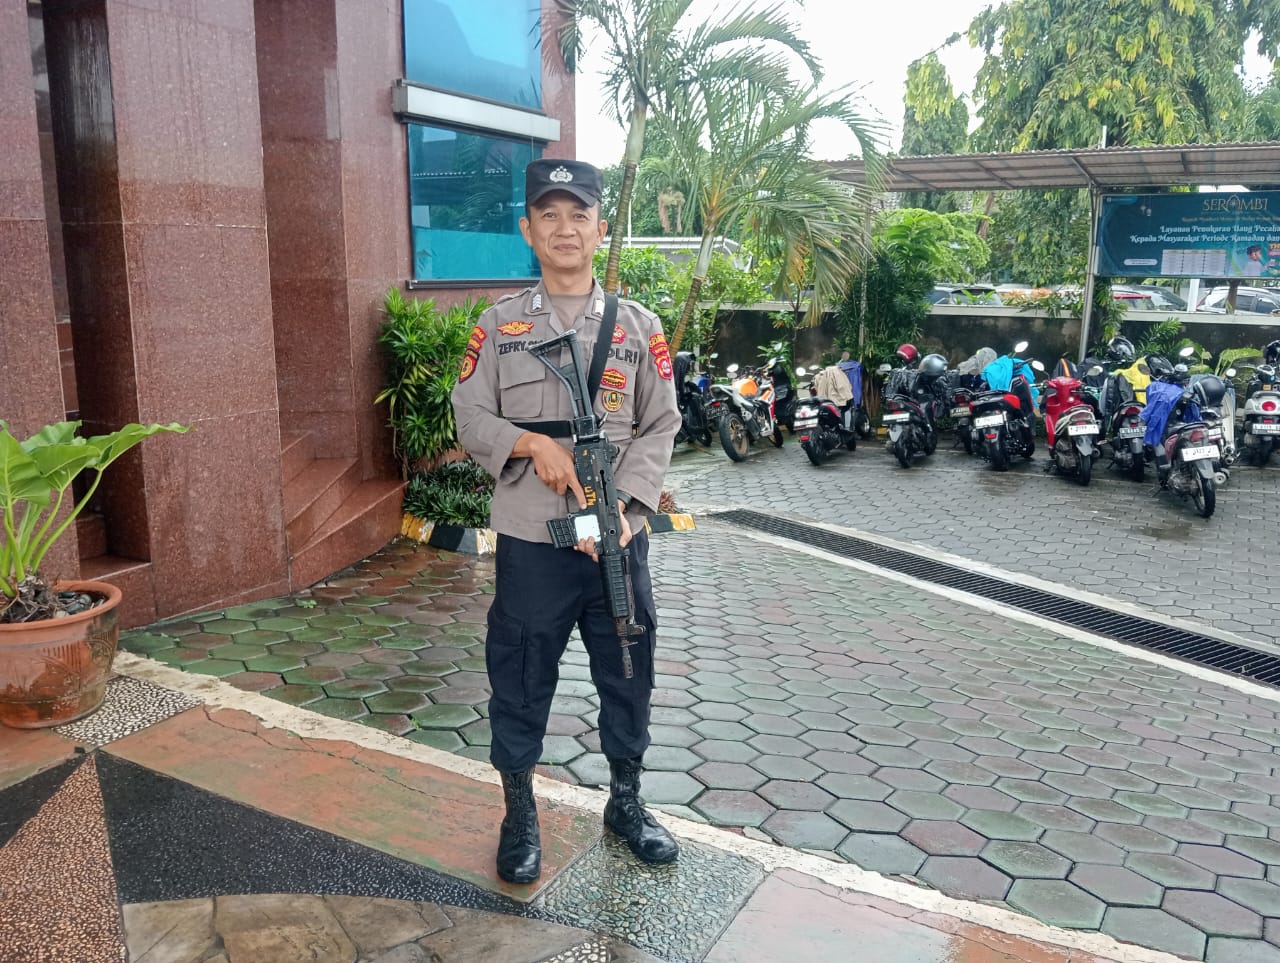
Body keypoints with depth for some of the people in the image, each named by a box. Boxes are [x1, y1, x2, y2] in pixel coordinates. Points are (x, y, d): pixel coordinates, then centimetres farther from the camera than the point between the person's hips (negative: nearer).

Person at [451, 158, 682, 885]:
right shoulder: (500, 326, 3)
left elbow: (660, 428, -1)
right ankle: (520, 814, 29)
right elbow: (471, 417, 2)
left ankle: (627, 800, 35)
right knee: (521, 677, 9)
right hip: (529, 538, -1)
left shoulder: (639, 327, 4)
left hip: (619, 536, 1)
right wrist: (533, 444, -17)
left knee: (629, 673, 13)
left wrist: (624, 507, -14)